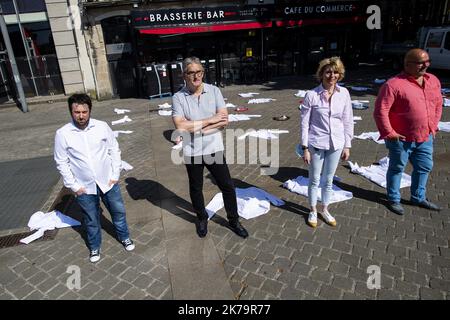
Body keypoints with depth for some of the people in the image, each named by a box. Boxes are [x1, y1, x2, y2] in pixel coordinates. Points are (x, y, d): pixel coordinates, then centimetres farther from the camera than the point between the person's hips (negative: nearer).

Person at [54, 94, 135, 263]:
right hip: (84, 187, -1)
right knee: (91, 219, 16)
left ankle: (124, 237, 42)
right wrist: (73, 186, -6)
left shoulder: (102, 126, -10)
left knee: (118, 211, 16)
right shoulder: (63, 134, -12)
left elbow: (114, 150, -1)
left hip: (107, 181, 1)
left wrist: (115, 175, -4)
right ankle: (94, 246, 41)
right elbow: (61, 163, -5)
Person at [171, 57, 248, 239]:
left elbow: (224, 120, -13)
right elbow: (180, 126, -22)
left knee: (227, 186, 8)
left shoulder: (214, 91, -5)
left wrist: (196, 128, -19)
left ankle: (233, 221, 30)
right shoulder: (178, 98, -9)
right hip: (192, 152, 0)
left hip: (214, 149, 1)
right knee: (196, 189, 18)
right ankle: (202, 219, 43)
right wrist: (210, 120, -19)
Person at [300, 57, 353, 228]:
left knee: (328, 180, 17)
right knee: (315, 180, 11)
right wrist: (305, 148, -8)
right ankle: (313, 211, 32)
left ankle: (325, 210, 37)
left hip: (336, 144, 3)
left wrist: (347, 145, 5)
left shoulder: (344, 93, -3)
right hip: (316, 144, -3)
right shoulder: (312, 95, -12)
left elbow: (348, 121, 4)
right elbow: (305, 122, -8)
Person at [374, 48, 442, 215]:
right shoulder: (394, 84, -18)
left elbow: (438, 104, 19)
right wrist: (388, 133, -17)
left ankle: (418, 198, 39)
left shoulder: (433, 81, 6)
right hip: (401, 139, -7)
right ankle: (394, 200, 27)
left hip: (425, 137, 7)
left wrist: (433, 126, 14)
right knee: (397, 168, 10)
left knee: (424, 167, 19)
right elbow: (380, 111, -20)